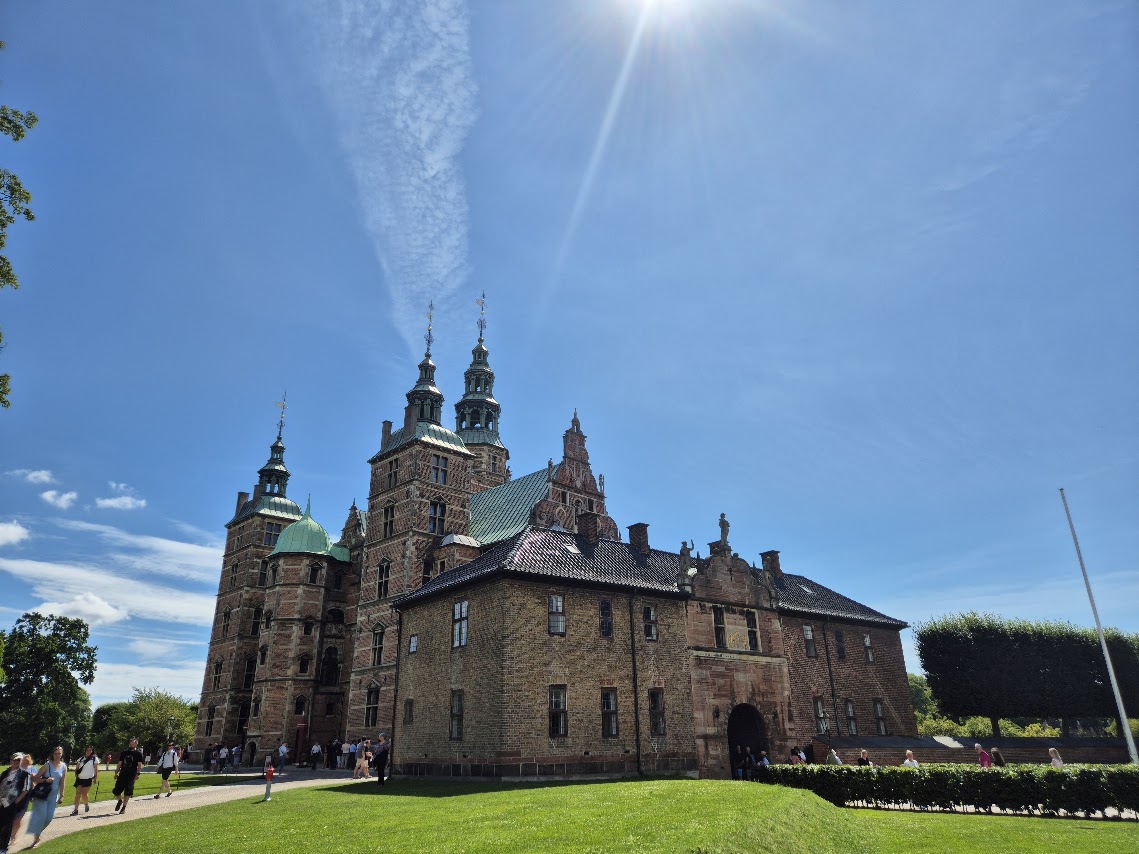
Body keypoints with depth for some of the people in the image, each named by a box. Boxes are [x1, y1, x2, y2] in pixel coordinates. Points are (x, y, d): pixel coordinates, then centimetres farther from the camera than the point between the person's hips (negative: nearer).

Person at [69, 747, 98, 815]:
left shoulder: (94, 759, 3)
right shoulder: (81, 758, 12)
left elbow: (96, 769, 3)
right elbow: (77, 768, 15)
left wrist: (96, 777, -2)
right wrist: (76, 774, -2)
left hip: (88, 779, -3)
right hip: (80, 778, 3)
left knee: (84, 794, -5)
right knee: (78, 793, -3)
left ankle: (86, 805, 21)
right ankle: (76, 810, 2)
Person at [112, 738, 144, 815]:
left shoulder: (138, 753, -1)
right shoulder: (124, 752, 11)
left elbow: (139, 765, -4)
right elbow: (120, 763, 16)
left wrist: (138, 774, -14)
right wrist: (116, 772, 8)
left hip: (131, 776, -4)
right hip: (122, 775, 4)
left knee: (127, 792, -3)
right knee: (116, 791, 2)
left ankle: (124, 807, 12)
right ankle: (120, 800, 32)